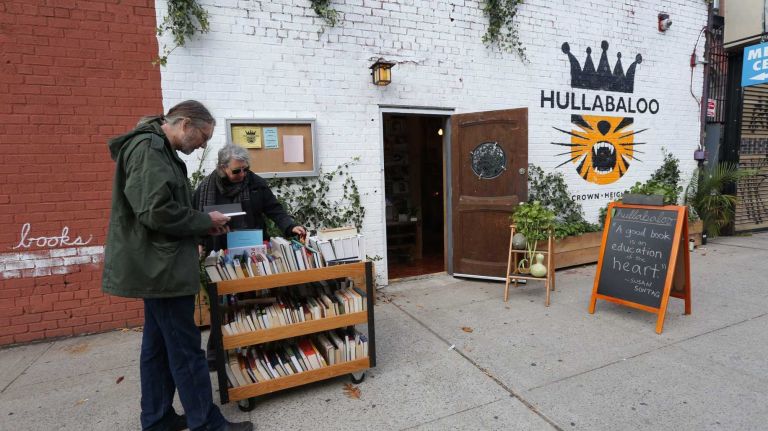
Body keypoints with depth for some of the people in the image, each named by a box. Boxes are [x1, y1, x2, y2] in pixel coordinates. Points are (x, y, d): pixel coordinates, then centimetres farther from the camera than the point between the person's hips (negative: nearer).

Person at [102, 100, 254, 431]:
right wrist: (205, 221, -12)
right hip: (163, 266, -11)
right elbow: (156, 211, -26)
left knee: (158, 344, 17)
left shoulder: (157, 149, 16)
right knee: (186, 349, -1)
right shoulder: (149, 148, -16)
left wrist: (202, 227, 7)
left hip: (157, 265, 11)